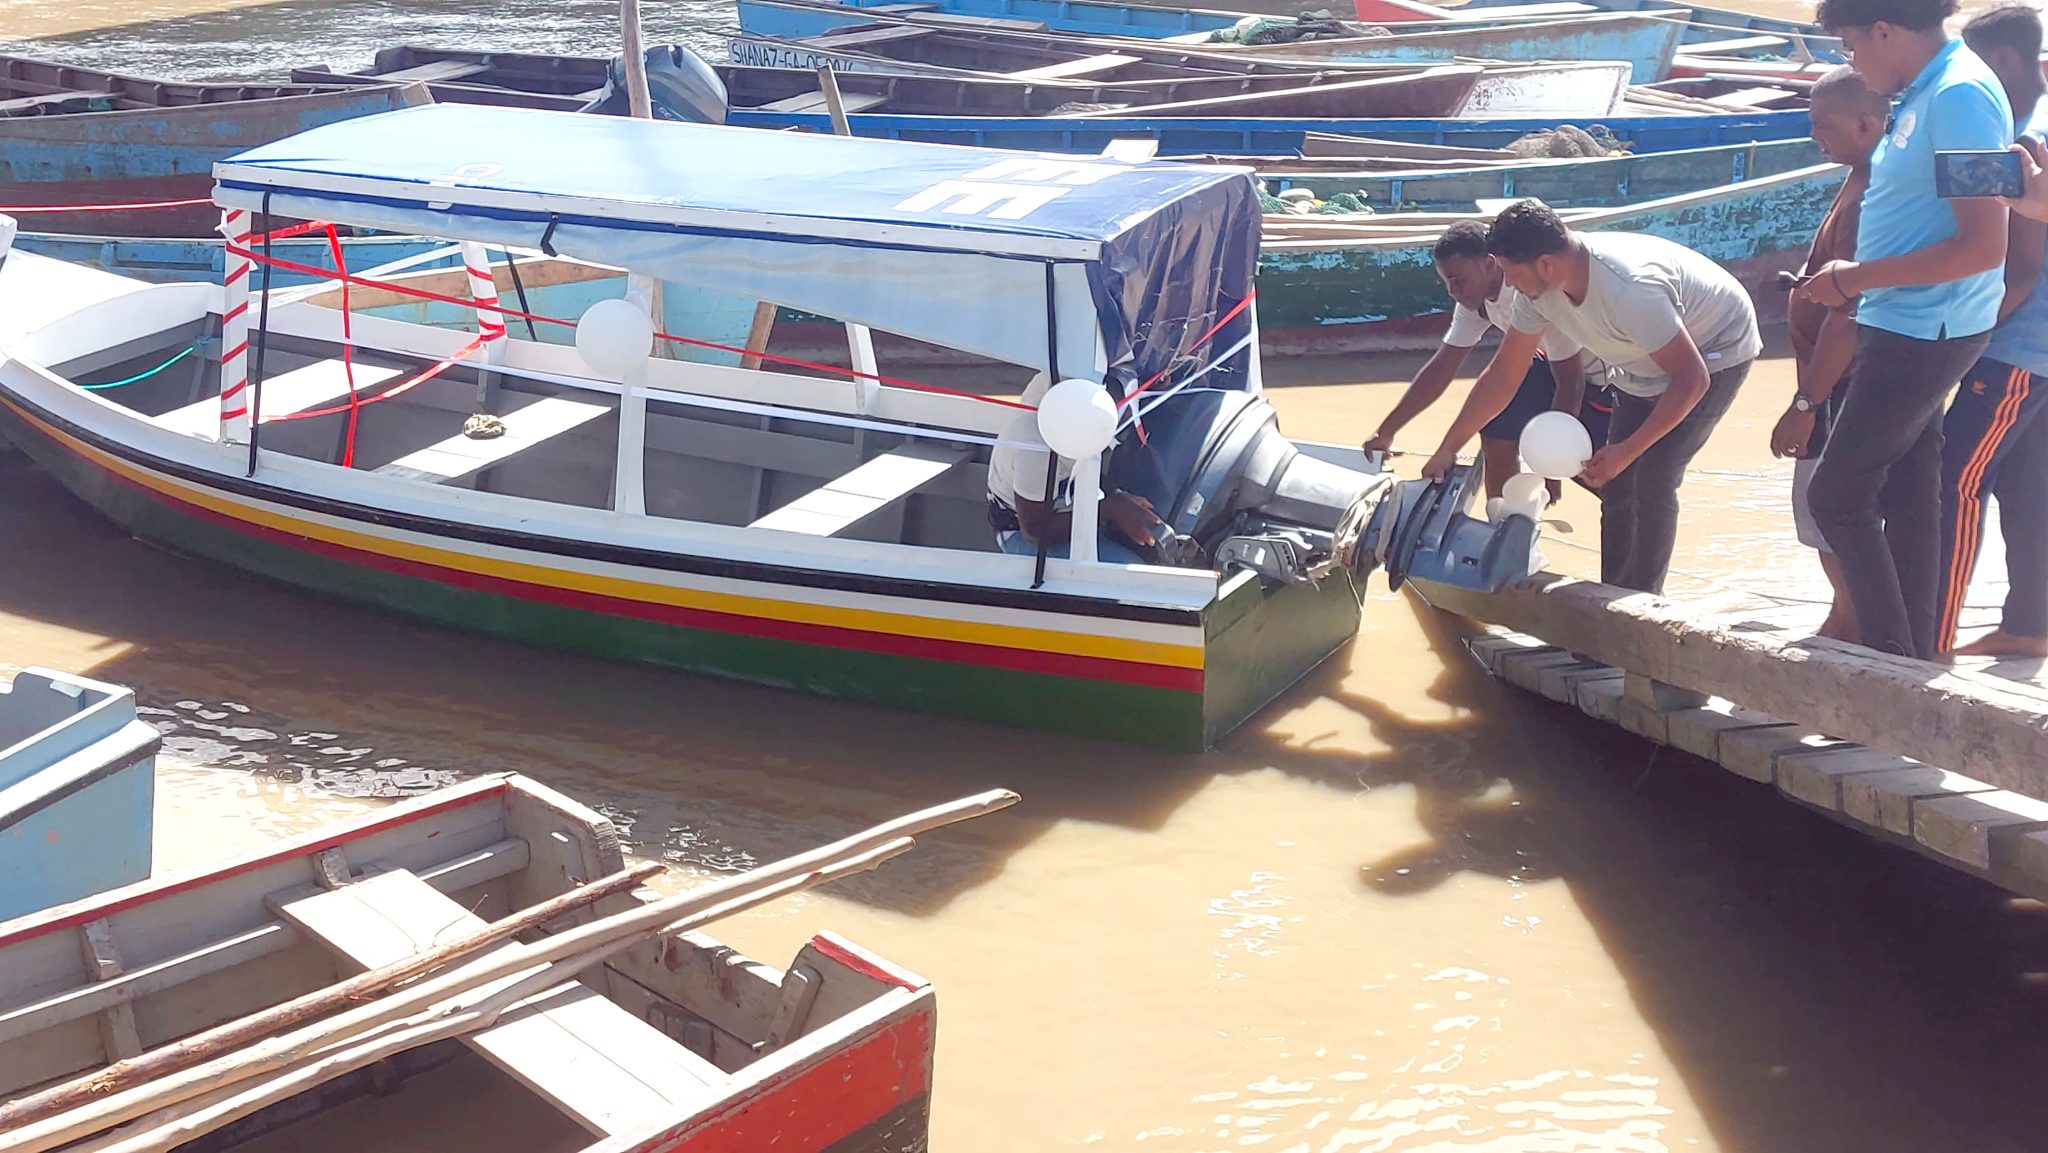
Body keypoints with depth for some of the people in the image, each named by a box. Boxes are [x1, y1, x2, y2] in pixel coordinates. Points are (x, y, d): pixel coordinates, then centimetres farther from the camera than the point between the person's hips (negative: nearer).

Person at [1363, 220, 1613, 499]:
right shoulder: (1475, 299, -9)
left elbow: (1570, 384, -30)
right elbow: (1441, 368, -1)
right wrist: (1386, 432, -2)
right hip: (1553, 361, 8)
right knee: (1496, 429, -1)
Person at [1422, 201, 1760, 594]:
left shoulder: (1630, 289, -41)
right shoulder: (1540, 287, -17)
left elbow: (1691, 379, -35)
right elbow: (1503, 374, -7)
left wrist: (1628, 451, -32)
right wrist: (1448, 449, -7)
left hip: (1716, 351, -7)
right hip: (1645, 365, 7)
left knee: (1652, 482, -15)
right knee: (1617, 482, 4)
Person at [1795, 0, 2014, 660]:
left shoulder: (1959, 96, -18)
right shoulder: (1923, 93, 11)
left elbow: (1984, 246, -23)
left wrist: (1856, 279, -19)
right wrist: (1850, 280, 15)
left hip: (1922, 334, -10)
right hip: (1908, 330, 10)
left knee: (1837, 496, -6)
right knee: (1905, 500, 14)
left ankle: (1893, 660, 1)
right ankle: (1912, 658, 23)